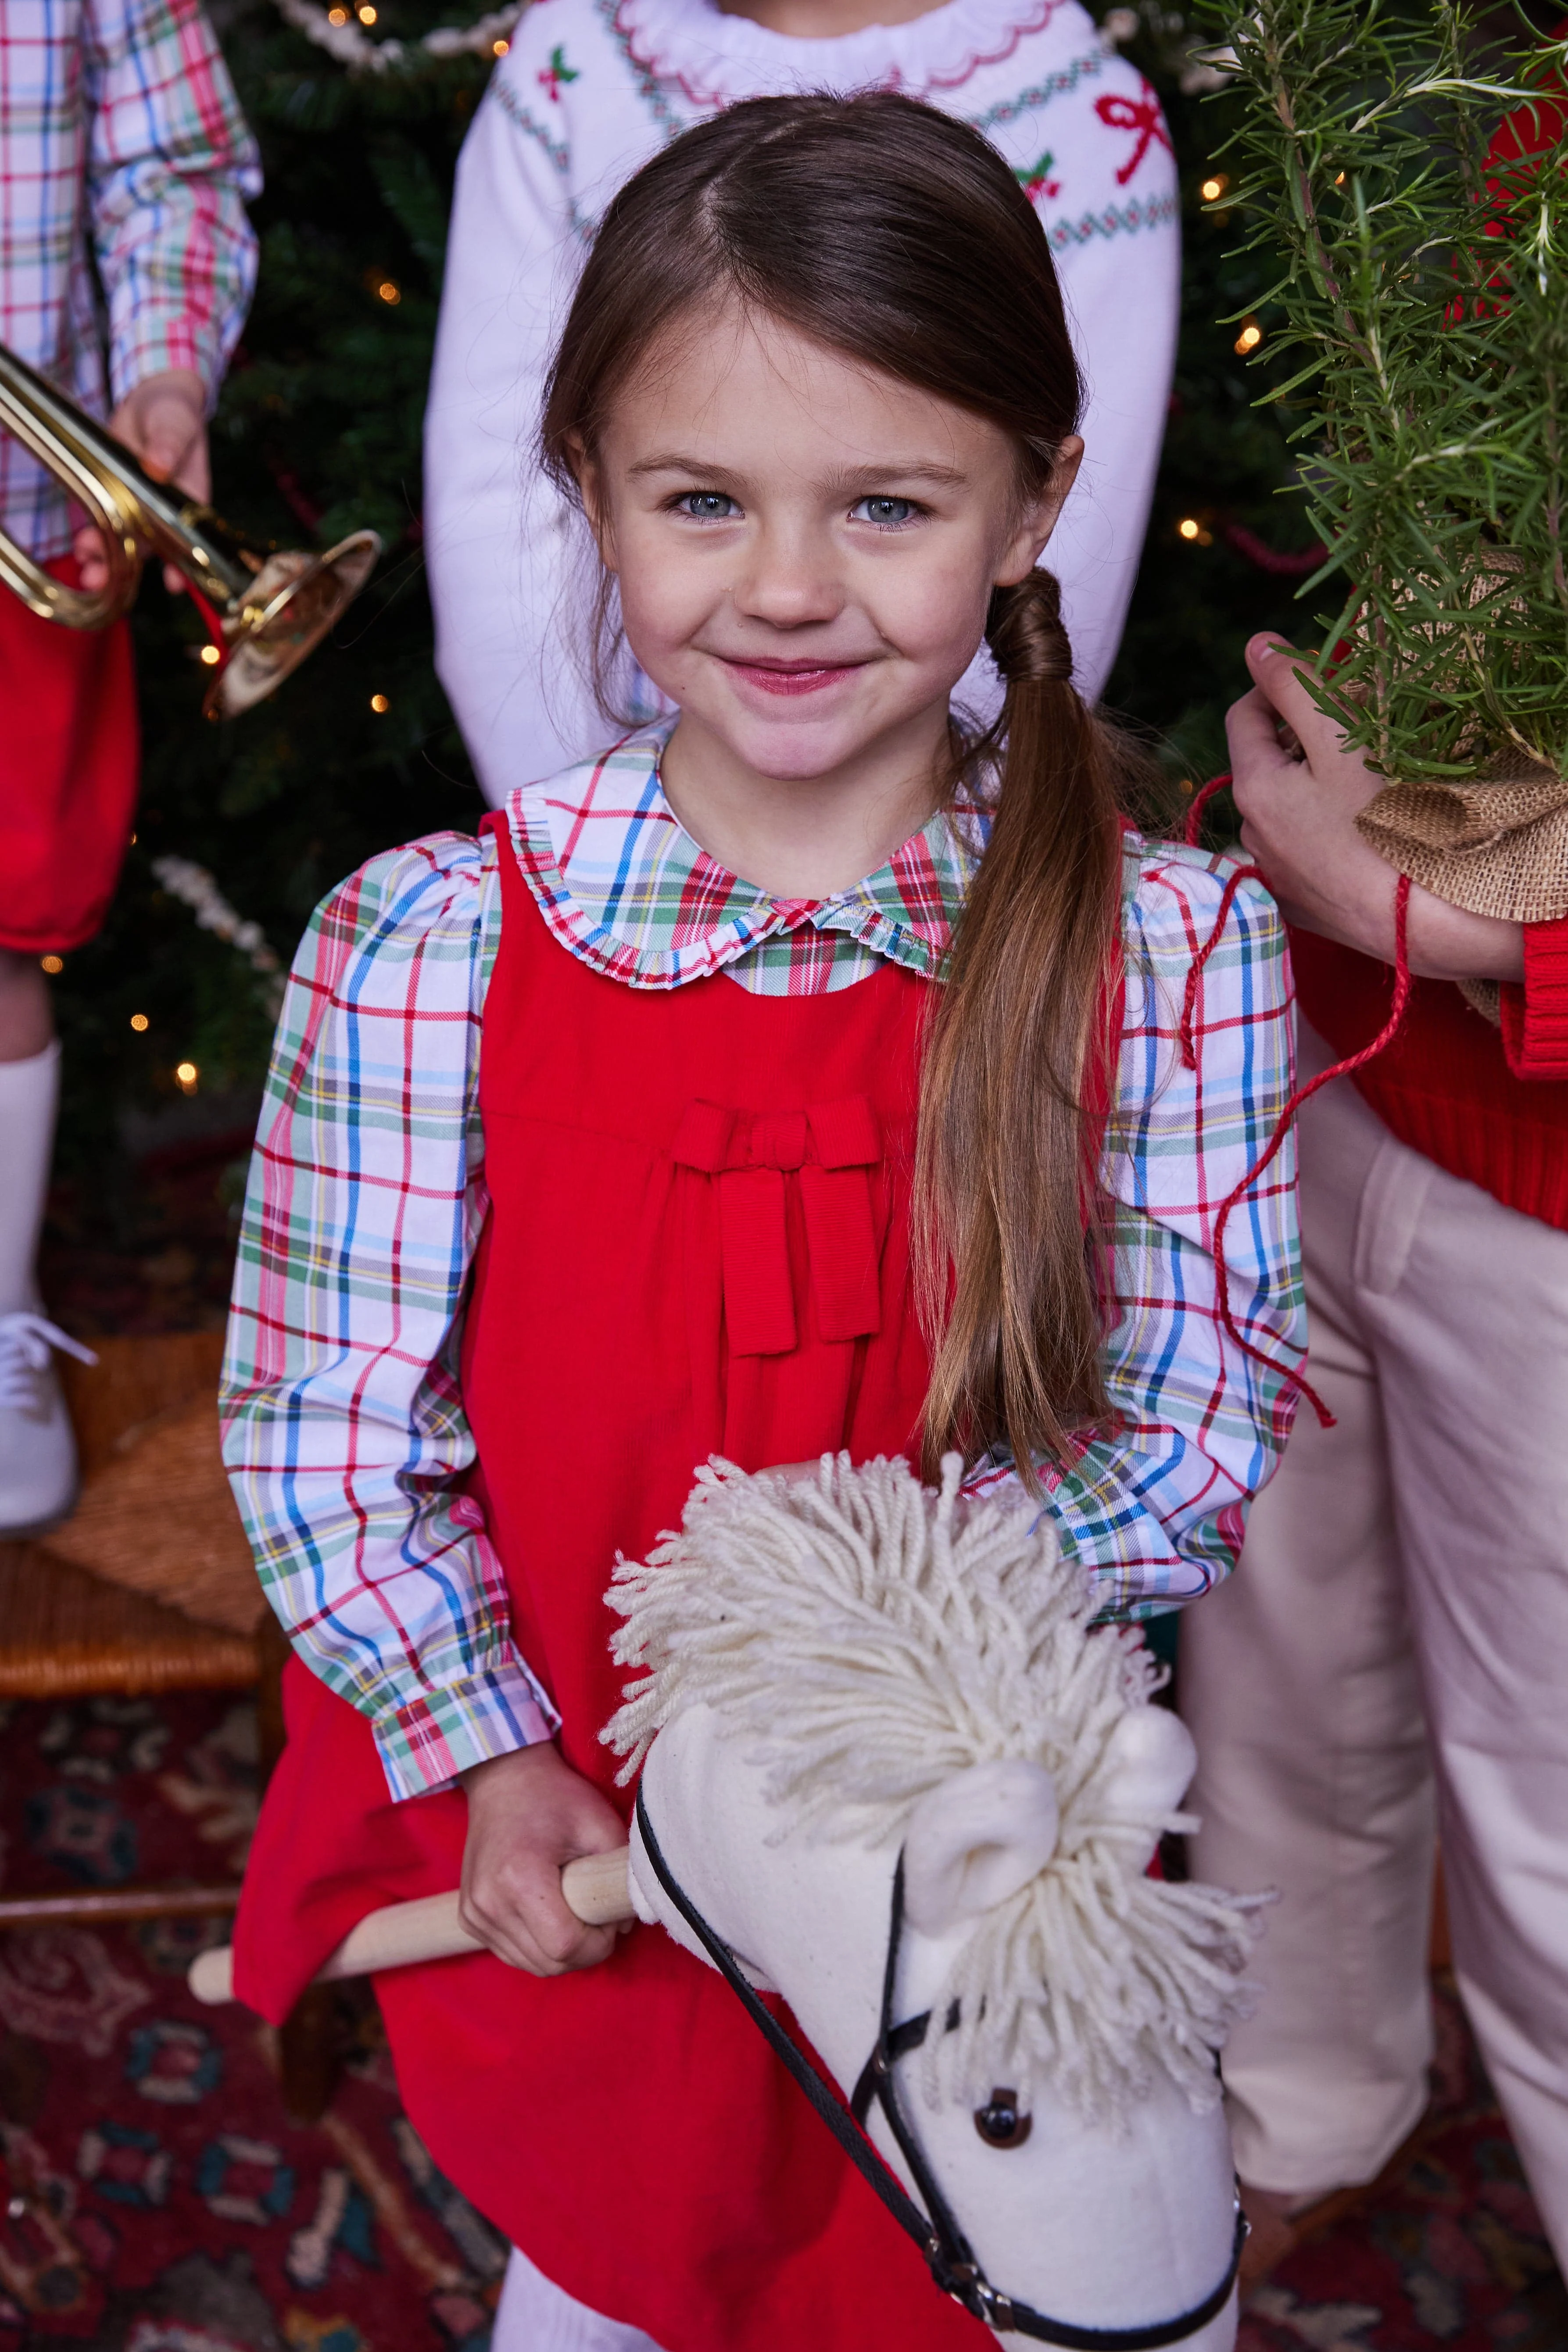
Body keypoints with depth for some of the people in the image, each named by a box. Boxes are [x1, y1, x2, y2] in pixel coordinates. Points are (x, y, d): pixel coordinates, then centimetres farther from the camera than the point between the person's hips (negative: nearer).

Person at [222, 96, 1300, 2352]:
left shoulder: (1169, 947, -14)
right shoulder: (425, 947, -16)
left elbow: (1212, 1422, -12)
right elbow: (321, 1432, -10)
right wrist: (497, 1767, -16)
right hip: (562, 1871, 0)